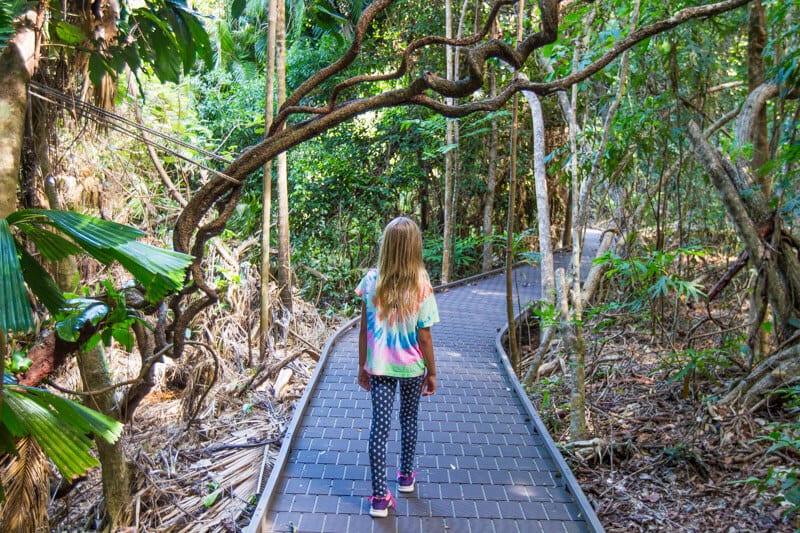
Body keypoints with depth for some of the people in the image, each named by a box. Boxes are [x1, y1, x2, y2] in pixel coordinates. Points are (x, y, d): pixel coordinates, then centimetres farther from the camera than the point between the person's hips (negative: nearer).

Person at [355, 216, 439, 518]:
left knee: (379, 426, 7)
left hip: (378, 366, 1)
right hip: (412, 367, 0)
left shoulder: (371, 281, -11)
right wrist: (432, 372, 2)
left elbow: (364, 329, -5)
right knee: (409, 419, 21)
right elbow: (424, 337, -11)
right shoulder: (421, 286, -17)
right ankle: (406, 477, 39)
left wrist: (362, 365, 8)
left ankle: (380, 497, 10)